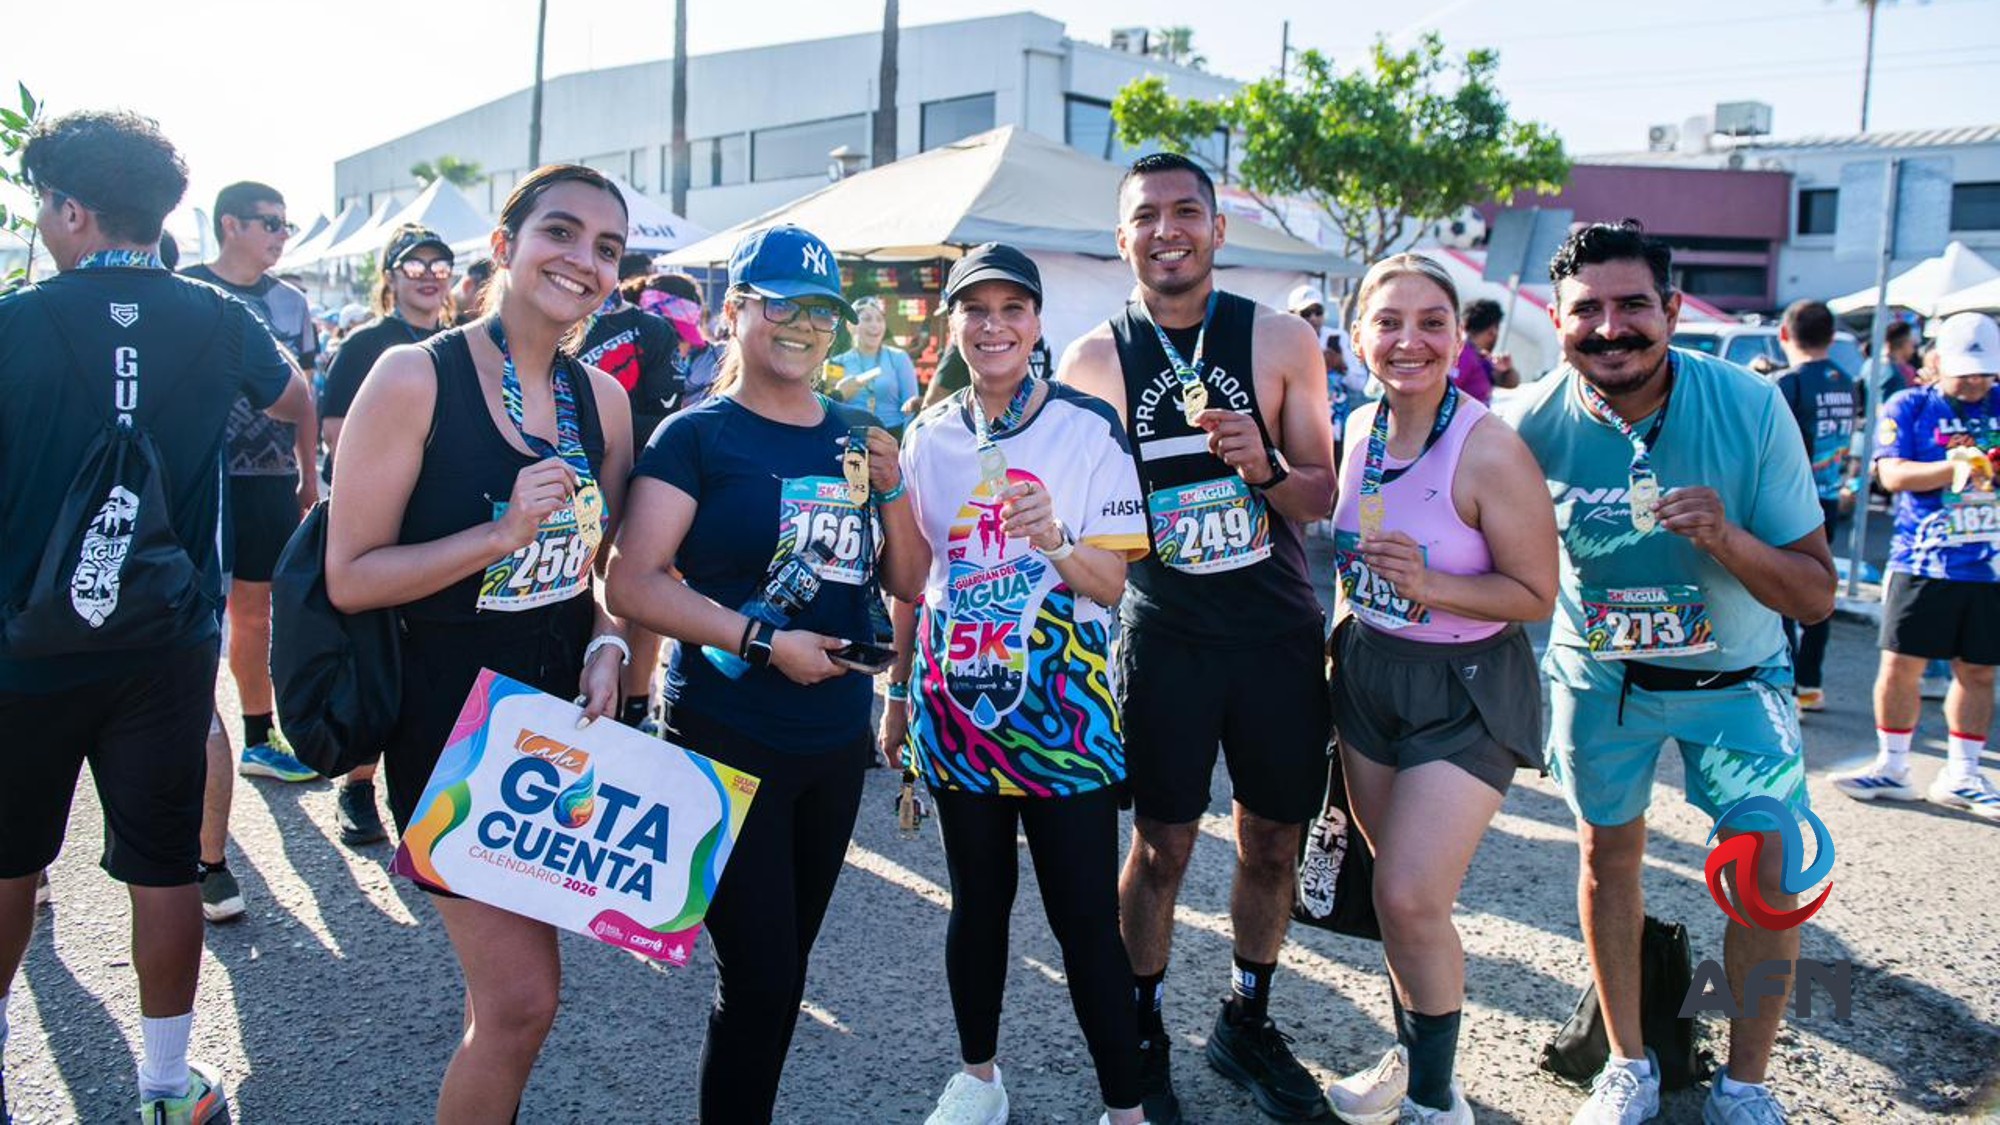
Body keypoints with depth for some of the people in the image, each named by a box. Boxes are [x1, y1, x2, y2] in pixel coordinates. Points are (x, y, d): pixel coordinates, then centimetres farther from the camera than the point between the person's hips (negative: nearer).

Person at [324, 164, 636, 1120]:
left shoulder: (601, 398, 4)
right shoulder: (416, 377, -13)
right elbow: (350, 577, -13)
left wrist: (606, 647, -5)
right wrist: (504, 534, -23)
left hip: (565, 714, 6)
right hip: (452, 719, -5)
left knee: (512, 993, 15)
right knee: (522, 996, -5)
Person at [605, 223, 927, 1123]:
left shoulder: (855, 435, 7)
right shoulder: (697, 436, -8)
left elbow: (907, 583, 8)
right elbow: (633, 585, -16)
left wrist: (891, 488, -8)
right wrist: (763, 641, -22)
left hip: (837, 740, 6)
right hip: (728, 741, -5)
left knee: (785, 970, 18)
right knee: (760, 978, -2)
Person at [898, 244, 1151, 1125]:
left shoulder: (1088, 428, -5)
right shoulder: (928, 437, 5)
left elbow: (1112, 583, -8)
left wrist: (1054, 540, -27)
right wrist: (897, 688, 15)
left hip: (1062, 708, -3)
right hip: (956, 704, 3)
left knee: (1086, 917, -1)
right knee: (977, 901, 16)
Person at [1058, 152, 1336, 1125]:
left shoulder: (1282, 341, -1)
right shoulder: (1094, 361, -1)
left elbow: (1321, 497, 1)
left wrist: (1265, 466, -18)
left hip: (1278, 632, 1)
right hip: (1165, 634, -1)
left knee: (1272, 839, 11)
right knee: (1161, 844, 4)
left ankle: (1246, 1021, 32)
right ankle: (1141, 1035, 24)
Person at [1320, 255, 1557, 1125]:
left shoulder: (1490, 451, -20)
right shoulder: (1362, 429, 0)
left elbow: (1535, 595, -15)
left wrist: (1432, 588, -27)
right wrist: (1345, 626, 12)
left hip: (1466, 691, -6)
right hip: (1367, 671, 6)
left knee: (1410, 897, -10)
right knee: (1395, 886, 14)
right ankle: (1412, 1054, 36)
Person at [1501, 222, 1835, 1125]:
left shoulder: (1751, 406, -23)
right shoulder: (1534, 422, -20)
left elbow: (1817, 595, -19)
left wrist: (1725, 538, -37)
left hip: (1734, 675, 0)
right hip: (1600, 670, 1)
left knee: (1770, 875, -3)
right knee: (1608, 852, 8)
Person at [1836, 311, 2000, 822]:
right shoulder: (1908, 408, 2)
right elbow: (1892, 474, -10)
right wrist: (1954, 466, -25)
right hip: (1923, 564, -2)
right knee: (1900, 664, -1)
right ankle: (1891, 768, 13)